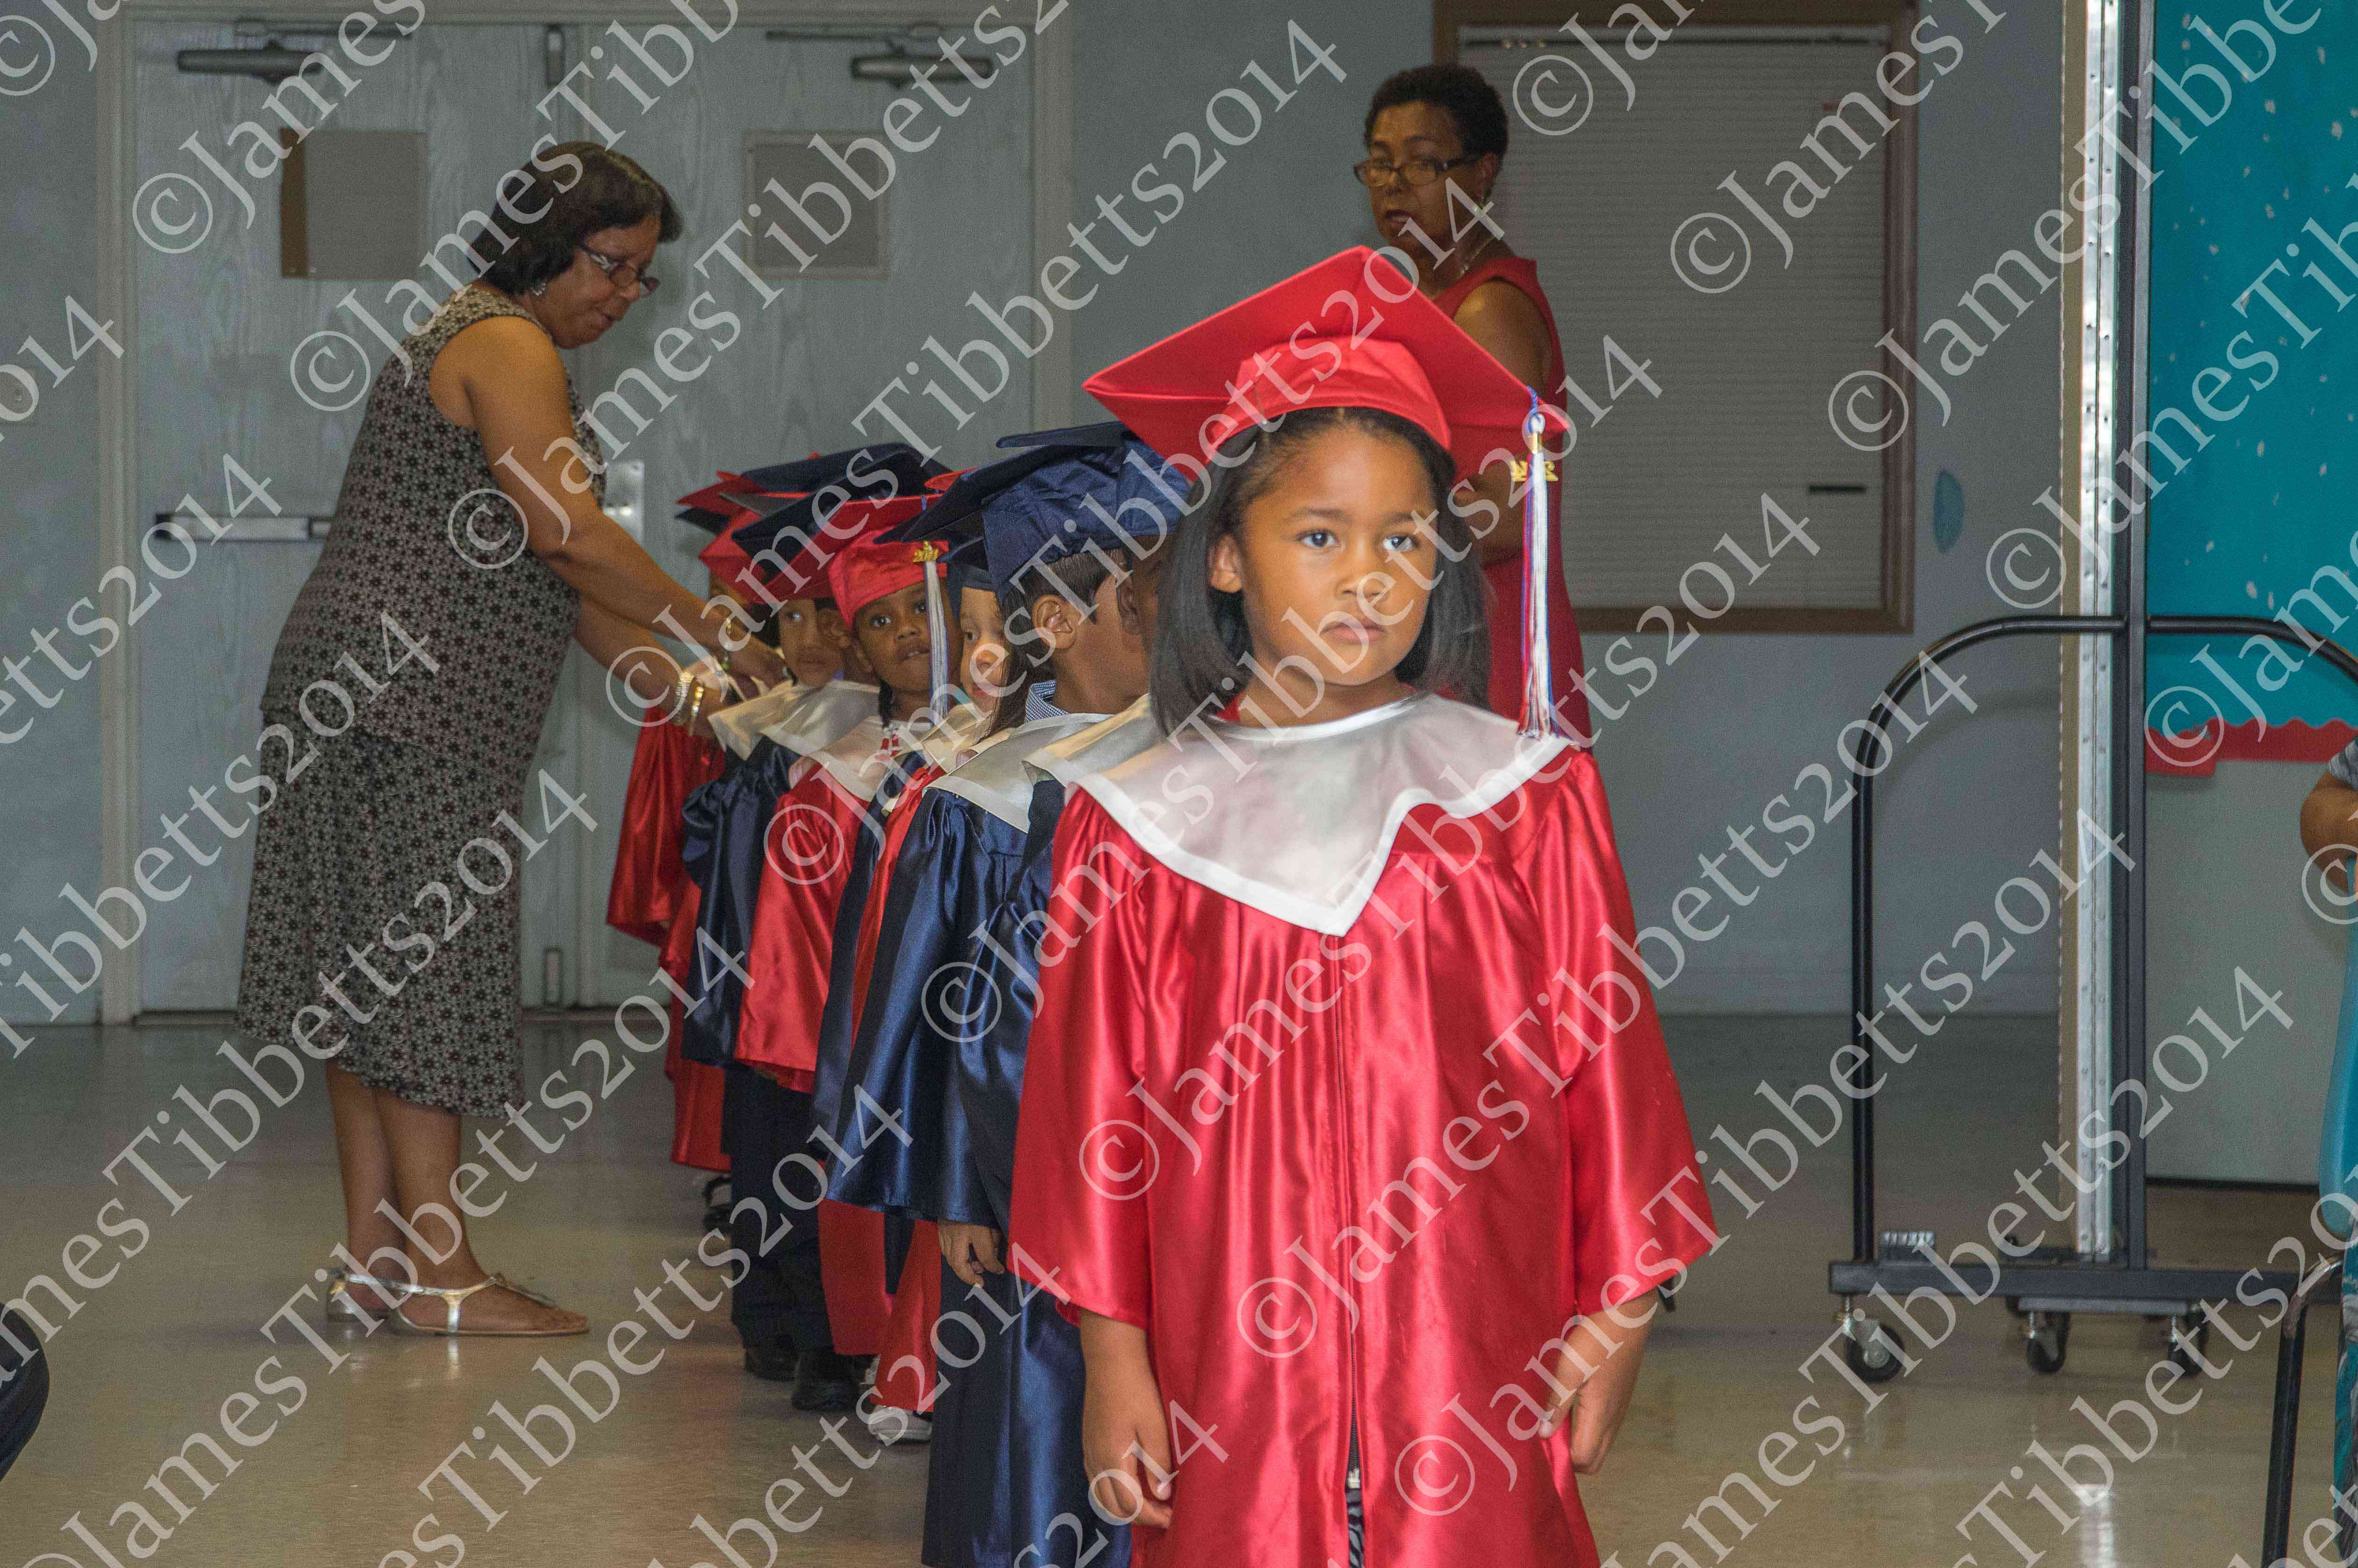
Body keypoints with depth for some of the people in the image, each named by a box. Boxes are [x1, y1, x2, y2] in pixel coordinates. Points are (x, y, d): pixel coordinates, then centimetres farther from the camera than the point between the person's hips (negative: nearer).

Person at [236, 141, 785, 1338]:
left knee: (377, 973, 9)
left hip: (369, 690, 11)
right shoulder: (508, 348, -10)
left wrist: (663, 676, 9)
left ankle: (374, 1256, 11)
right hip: (412, 695, -11)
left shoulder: (484, 342, 23)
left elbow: (544, 570, 19)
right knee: (422, 967, -9)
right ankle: (438, 1273, -7)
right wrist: (716, 631, -14)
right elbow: (564, 529, -21)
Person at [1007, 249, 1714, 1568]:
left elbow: (1605, 1060, 6)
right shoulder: (1140, 826, 4)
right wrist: (1113, 1358, 3)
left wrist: (1619, 1314, 4)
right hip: (1235, 1383, 1)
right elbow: (1095, 1105, 6)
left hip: (1477, 1367, 0)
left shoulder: (1527, 797, 4)